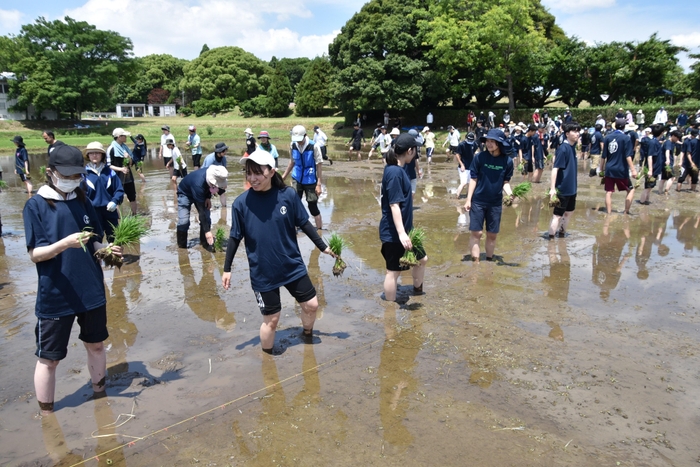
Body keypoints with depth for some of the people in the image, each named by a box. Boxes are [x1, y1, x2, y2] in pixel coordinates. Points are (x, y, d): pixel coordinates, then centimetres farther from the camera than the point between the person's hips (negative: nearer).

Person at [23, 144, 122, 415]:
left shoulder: (83, 202, 4)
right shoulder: (35, 205, -9)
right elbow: (35, 254, -13)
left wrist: (106, 249, -12)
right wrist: (65, 243, -31)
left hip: (91, 291, 4)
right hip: (55, 297, -4)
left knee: (96, 345, 18)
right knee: (49, 358, 8)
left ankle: (99, 394, 39)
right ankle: (46, 414, 26)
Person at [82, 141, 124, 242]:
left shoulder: (109, 171, 2)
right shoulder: (84, 173, -4)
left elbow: (119, 190, 2)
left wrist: (115, 201, -14)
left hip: (110, 210, 2)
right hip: (93, 211, -2)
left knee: (114, 238, 14)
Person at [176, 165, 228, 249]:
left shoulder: (213, 174, -27)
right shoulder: (198, 184, -44)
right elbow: (201, 209, -40)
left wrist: (208, 197, -15)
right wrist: (207, 231, -39)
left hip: (201, 194, 6)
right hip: (185, 193, -6)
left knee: (207, 218, -5)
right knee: (183, 221, -17)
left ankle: (205, 243, 9)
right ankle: (182, 247, -1)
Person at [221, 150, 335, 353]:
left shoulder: (288, 195, -11)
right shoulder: (241, 203, -13)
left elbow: (304, 224, 1)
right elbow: (235, 238, -4)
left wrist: (323, 246, 3)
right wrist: (227, 269, 1)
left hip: (293, 266, 2)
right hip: (262, 273, -2)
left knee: (311, 305, 14)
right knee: (271, 319, 7)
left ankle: (307, 333, 47)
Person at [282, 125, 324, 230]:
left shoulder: (314, 146, -16)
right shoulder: (293, 145, -4)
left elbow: (319, 166, -11)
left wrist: (318, 184, -13)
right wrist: (284, 175, 16)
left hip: (310, 181, -4)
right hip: (297, 179, 4)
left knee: (312, 205, 1)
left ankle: (319, 228, 16)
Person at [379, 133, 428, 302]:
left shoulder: (397, 169, 8)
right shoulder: (394, 172, -22)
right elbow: (394, 205, -26)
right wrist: (401, 233, -29)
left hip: (404, 229, 10)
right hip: (393, 233, -10)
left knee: (422, 259, 21)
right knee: (393, 271, 2)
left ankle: (417, 292, 42)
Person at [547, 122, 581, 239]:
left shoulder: (572, 148, 6)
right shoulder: (563, 149, -18)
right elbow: (555, 169, -22)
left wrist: (574, 184, 21)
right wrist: (552, 188, -27)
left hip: (571, 188, 9)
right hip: (562, 189, -9)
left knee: (568, 212, 18)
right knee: (557, 215, -2)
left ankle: (561, 235, 32)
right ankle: (551, 239, 6)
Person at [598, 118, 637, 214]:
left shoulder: (608, 137, 4)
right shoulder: (625, 138, -7)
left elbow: (603, 156, 6)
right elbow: (628, 156, -13)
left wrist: (601, 168, 16)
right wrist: (633, 169, -13)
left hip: (609, 169, 3)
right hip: (621, 170, -3)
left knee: (609, 192, 5)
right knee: (631, 190, 13)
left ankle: (609, 213, 5)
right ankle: (626, 212, 9)